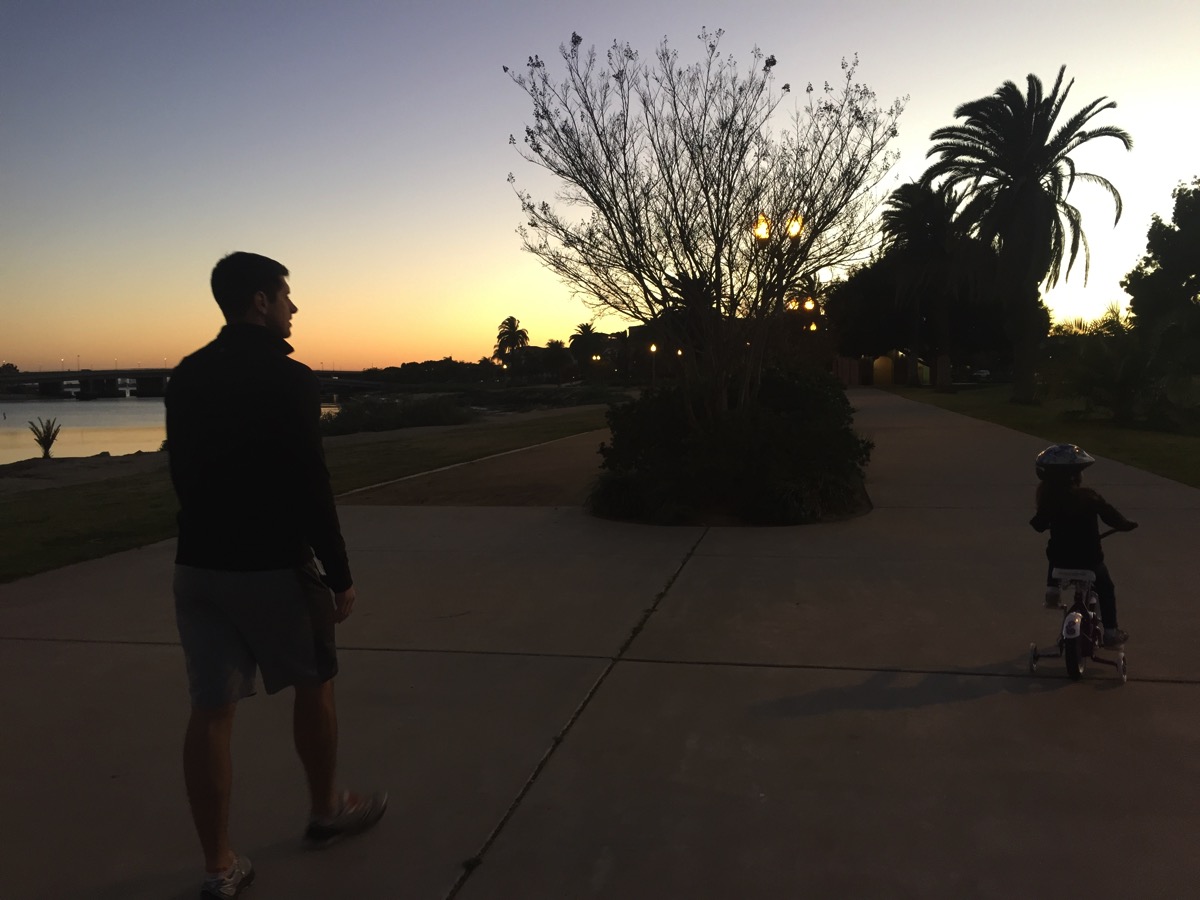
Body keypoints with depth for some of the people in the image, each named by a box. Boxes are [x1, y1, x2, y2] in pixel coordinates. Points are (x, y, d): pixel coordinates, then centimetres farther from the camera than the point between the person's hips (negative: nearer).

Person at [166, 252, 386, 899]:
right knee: (314, 684, 16)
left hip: (196, 565, 6)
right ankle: (326, 812, 33)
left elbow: (182, 474, 14)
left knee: (210, 711, 7)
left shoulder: (186, 377, 8)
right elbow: (309, 485, -18)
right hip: (270, 565, -6)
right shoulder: (286, 377, -14)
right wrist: (339, 573, -11)